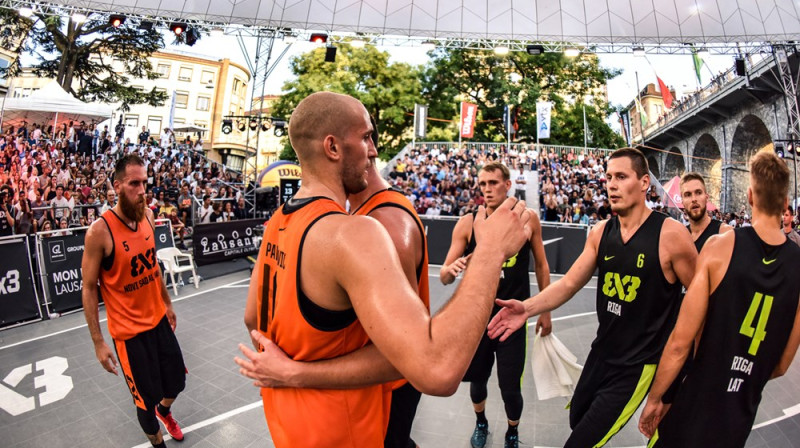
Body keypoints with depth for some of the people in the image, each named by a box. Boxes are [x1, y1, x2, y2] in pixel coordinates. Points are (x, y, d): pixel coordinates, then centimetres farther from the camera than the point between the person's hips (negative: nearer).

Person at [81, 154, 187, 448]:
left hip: (158, 318, 6)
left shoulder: (147, 216, -2)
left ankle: (165, 410, 52)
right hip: (128, 329, -5)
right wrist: (98, 342, -11)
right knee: (146, 397, 8)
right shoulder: (100, 231, -19)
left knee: (177, 381, 18)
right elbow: (89, 288, -12)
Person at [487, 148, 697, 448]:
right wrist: (528, 308, -18)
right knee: (578, 421, 23)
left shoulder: (670, 234, -17)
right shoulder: (600, 233, -1)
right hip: (601, 353, 6)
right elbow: (570, 283, -2)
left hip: (638, 364, -5)